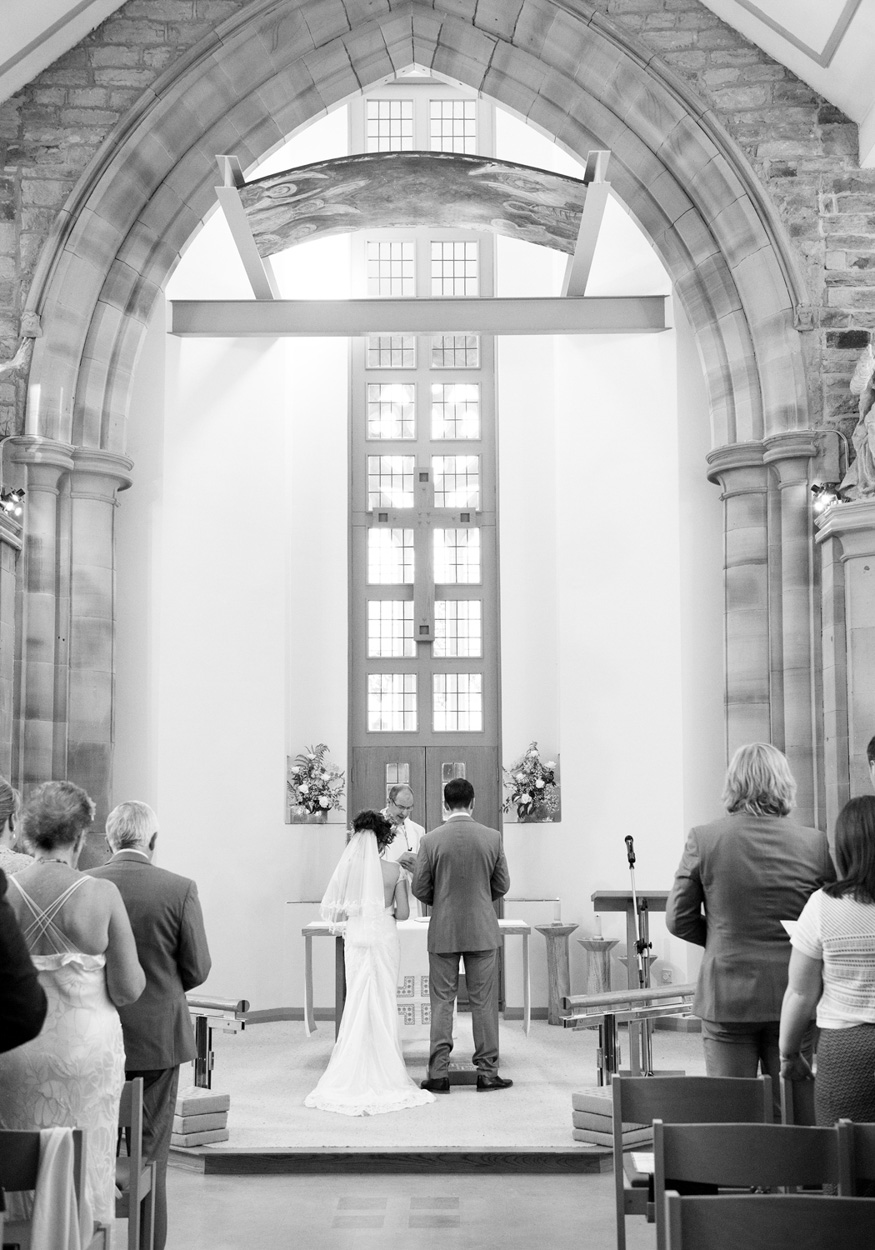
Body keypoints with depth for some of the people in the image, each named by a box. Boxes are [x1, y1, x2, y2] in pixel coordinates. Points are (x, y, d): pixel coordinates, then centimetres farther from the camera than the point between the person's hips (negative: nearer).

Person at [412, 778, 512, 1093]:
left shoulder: (431, 840, -8)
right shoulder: (492, 837, -5)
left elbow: (419, 889, -3)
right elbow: (502, 886, 2)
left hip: (443, 931, 0)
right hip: (482, 931, 0)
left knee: (442, 1002, 6)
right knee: (483, 1002, 7)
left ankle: (438, 1074, 7)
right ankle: (487, 1072, 11)